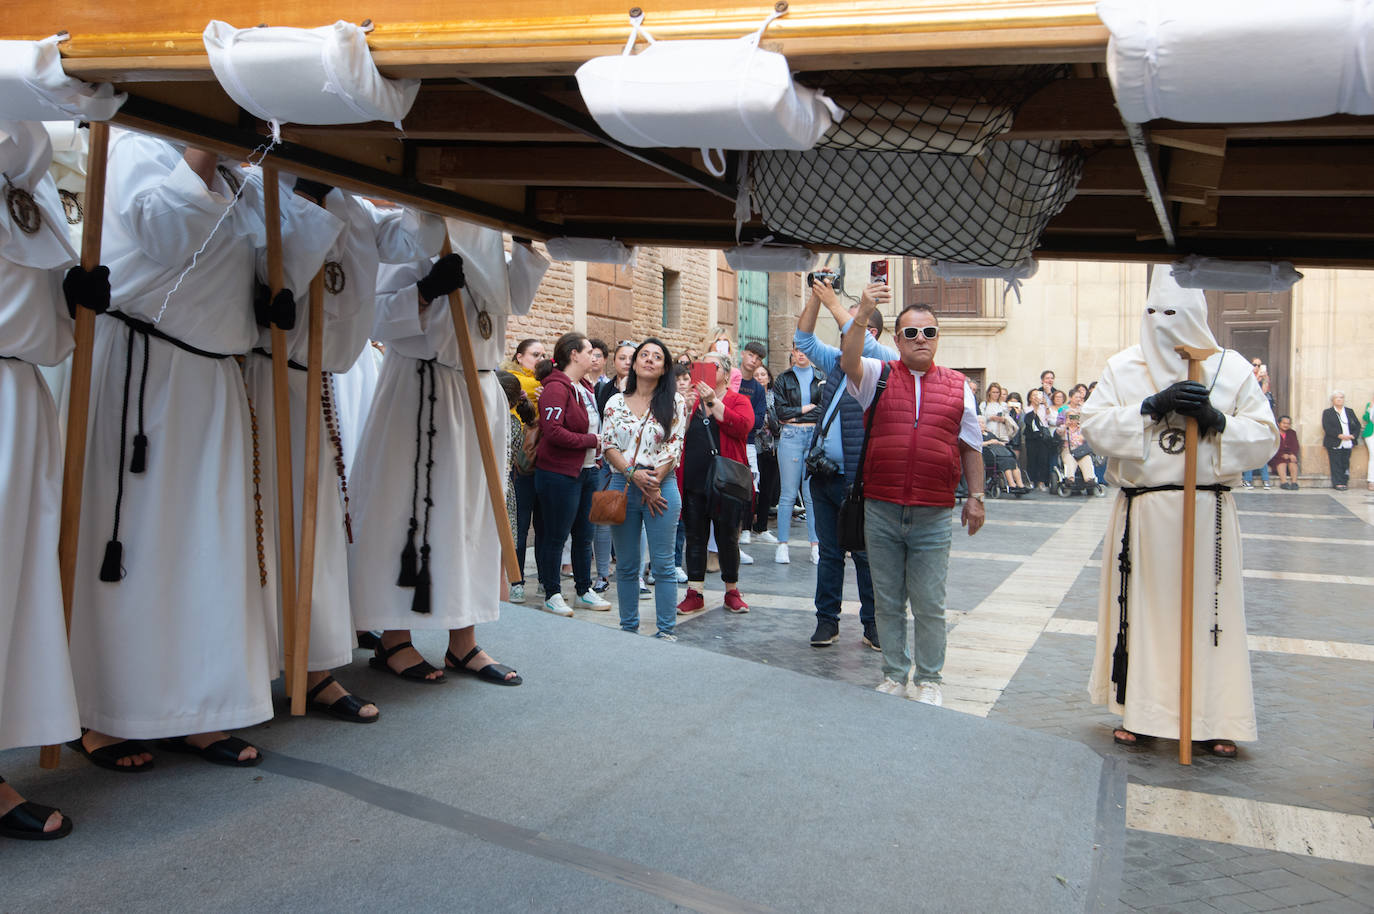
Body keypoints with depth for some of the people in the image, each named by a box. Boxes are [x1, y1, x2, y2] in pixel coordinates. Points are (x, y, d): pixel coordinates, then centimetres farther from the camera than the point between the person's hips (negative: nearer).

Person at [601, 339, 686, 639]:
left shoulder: (675, 402, 3)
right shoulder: (616, 402, 9)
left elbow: (674, 448, -2)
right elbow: (608, 445, 3)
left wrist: (653, 484, -9)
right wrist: (633, 474, -11)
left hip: (661, 487, -2)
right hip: (622, 486, 2)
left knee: (662, 564, -2)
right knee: (626, 565, 8)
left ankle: (666, 630, 5)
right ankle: (628, 628, 17)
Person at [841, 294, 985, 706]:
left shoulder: (957, 386, 8)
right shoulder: (879, 375, 4)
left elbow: (971, 445, 13)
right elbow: (849, 361, -17)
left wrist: (975, 495, 10)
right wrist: (862, 315, -30)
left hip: (933, 516, 0)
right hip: (881, 512, 0)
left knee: (929, 605, 4)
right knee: (887, 602, 10)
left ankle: (928, 679, 19)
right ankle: (894, 674, 25)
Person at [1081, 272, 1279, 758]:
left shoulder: (1231, 368, 4)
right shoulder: (1123, 367, 5)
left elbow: (1265, 437, 3)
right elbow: (1094, 426, -5)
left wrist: (1217, 420, -14)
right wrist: (1152, 406, -16)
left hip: (1208, 512, 0)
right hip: (1142, 512, 1)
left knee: (1208, 609, 3)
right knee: (1142, 607, 7)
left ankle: (1214, 719, 14)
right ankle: (1138, 711, 19)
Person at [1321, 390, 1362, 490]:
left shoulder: (1349, 411, 17)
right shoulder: (1327, 412, 4)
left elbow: (1357, 425, 12)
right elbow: (1327, 427, -8)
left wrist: (1353, 435, -6)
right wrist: (1339, 435, -18)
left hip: (1347, 443, 4)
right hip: (1334, 444, -3)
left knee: (1345, 463, 3)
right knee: (1336, 464, -7)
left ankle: (1344, 482, 8)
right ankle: (1338, 483, -5)